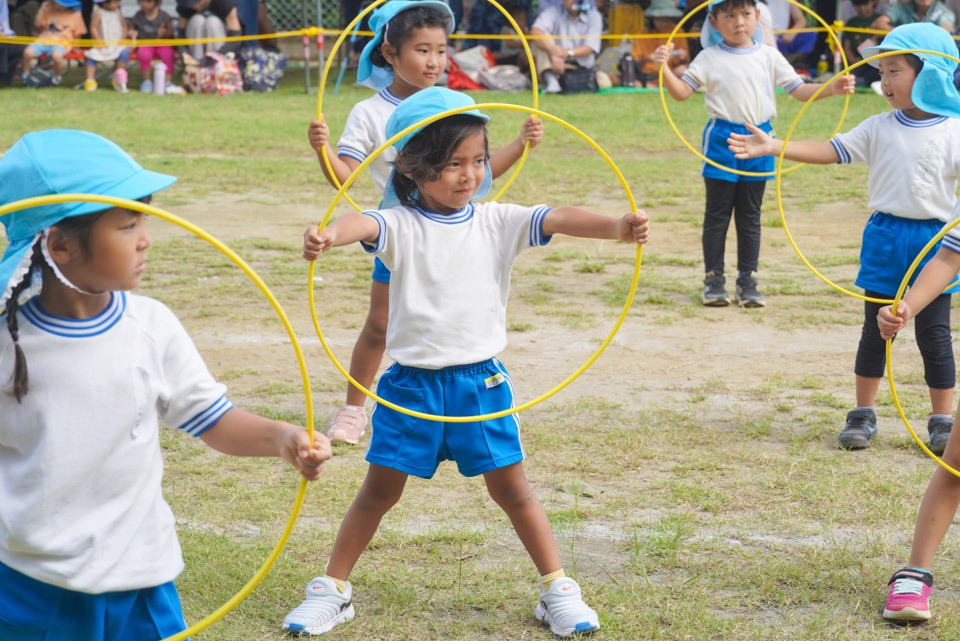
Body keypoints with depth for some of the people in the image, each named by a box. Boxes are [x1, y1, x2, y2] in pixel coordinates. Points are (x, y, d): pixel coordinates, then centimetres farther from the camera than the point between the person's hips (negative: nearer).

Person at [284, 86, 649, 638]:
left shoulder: (496, 222, 2)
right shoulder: (401, 226, -6)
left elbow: (559, 219, -11)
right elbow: (367, 225, -29)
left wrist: (617, 227, -29)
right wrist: (329, 235, -52)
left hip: (481, 380, 1)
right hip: (412, 382, -1)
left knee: (512, 488, 6)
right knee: (381, 489, 6)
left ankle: (558, 589, 18)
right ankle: (333, 590, 19)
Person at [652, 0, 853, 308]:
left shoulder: (769, 56, 6)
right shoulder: (710, 58, -1)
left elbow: (799, 90, 6)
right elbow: (681, 91, -5)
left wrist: (833, 88, -8)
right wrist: (664, 68, -22)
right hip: (721, 139, -2)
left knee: (750, 215, 9)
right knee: (718, 213, 3)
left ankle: (747, 279, 17)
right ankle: (714, 278, 12)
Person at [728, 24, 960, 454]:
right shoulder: (878, 129, 3)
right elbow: (831, 151, -1)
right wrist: (773, 147, -9)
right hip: (885, 237, 3)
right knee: (876, 330, 9)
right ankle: (863, 415, 20)